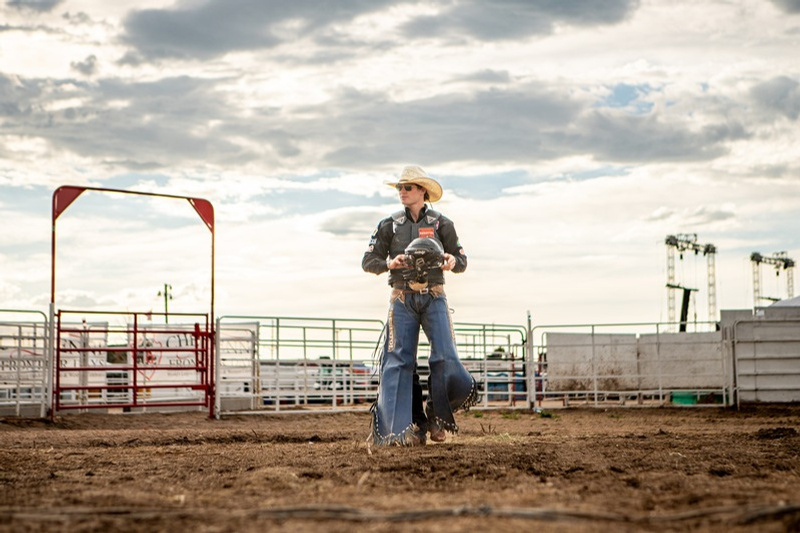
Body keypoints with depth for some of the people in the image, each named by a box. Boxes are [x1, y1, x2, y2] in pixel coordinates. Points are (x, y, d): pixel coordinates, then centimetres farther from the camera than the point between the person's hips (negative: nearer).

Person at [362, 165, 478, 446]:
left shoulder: (442, 224, 6)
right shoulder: (388, 226, 6)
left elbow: (462, 261, 10)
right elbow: (368, 261, 7)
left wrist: (452, 261, -13)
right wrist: (390, 263, -13)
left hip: (433, 297, 0)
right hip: (402, 298, 0)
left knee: (446, 357, -10)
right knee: (398, 360, -5)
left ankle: (437, 417, 10)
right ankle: (401, 429, -2)